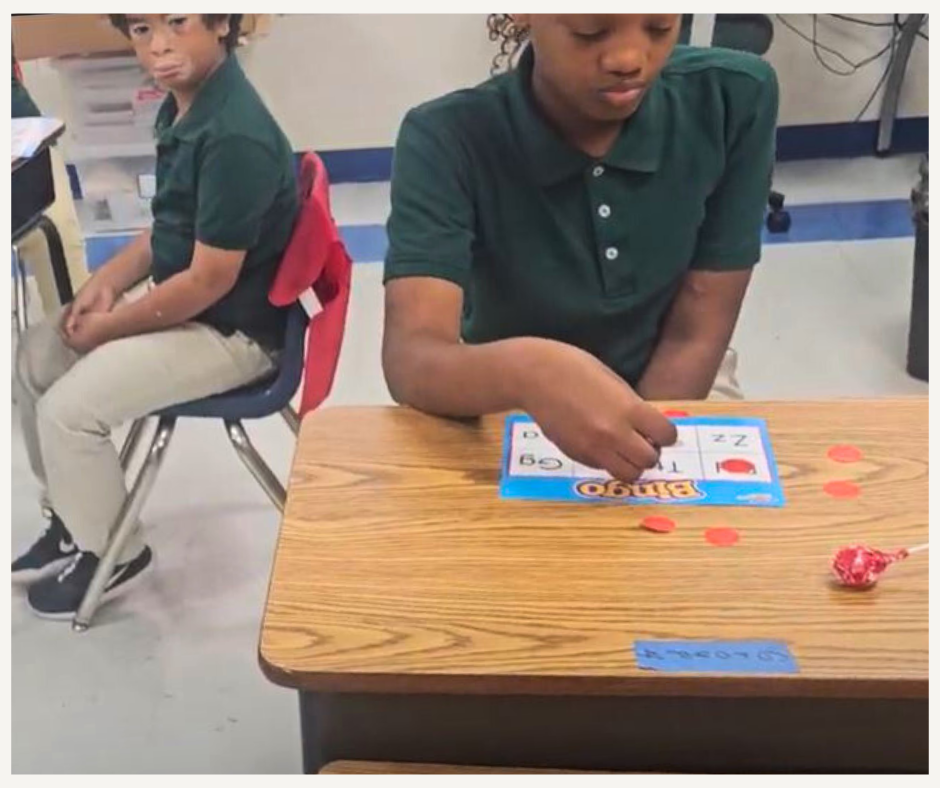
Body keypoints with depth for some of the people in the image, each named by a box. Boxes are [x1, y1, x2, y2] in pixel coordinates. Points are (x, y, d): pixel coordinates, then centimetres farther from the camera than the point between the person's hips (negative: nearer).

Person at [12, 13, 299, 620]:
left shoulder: (236, 137, -28)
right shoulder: (183, 105, 3)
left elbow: (210, 279, -25)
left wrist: (110, 327, -13)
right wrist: (107, 283, 1)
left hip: (233, 329, -10)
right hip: (183, 303, 10)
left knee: (69, 408, -12)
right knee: (35, 358, 12)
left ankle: (112, 553, 13)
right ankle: (76, 519, 28)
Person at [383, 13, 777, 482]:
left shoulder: (733, 100, -16)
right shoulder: (448, 140, -21)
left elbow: (696, 335, -12)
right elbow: (409, 360, -33)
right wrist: (524, 371, -53)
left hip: (675, 405, 3)